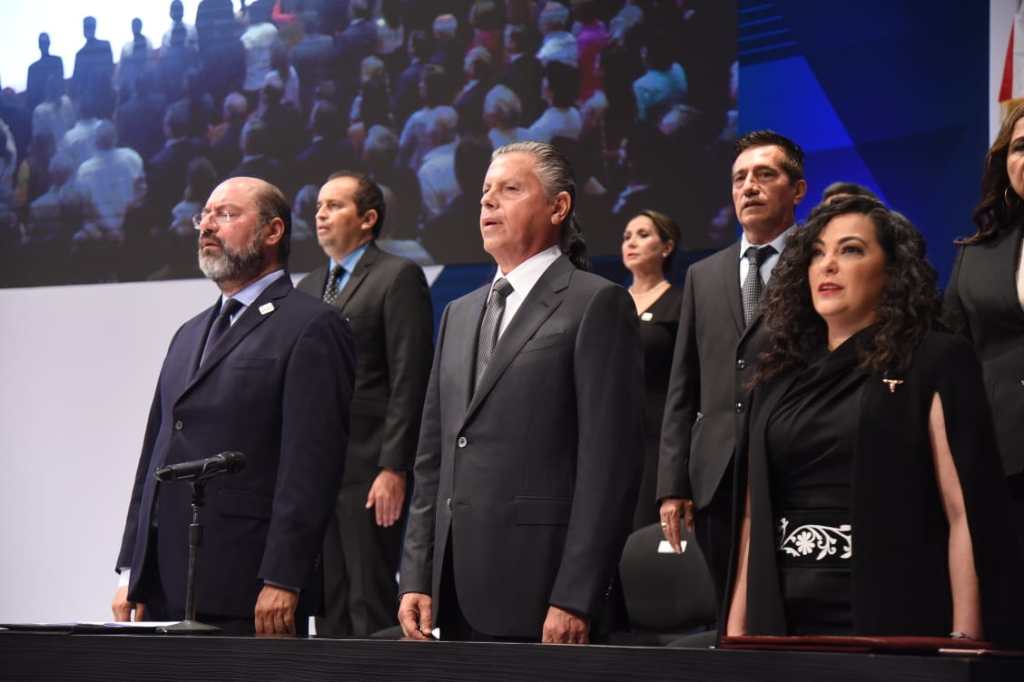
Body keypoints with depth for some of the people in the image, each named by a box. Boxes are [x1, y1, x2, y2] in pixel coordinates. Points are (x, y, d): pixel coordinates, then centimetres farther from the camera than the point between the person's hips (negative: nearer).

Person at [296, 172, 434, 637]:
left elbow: (410, 380, -10)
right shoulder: (307, 287, 20)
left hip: (369, 473, -7)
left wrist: (393, 469, -17)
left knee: (372, 603, -6)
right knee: (328, 607, 8)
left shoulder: (398, 277, -3)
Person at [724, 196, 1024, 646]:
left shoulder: (936, 361, -1)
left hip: (889, 623, -4)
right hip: (781, 623, 5)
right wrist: (737, 626, 5)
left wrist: (963, 641, -16)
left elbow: (968, 512, -8)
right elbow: (752, 515, 14)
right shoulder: (779, 379, 15)